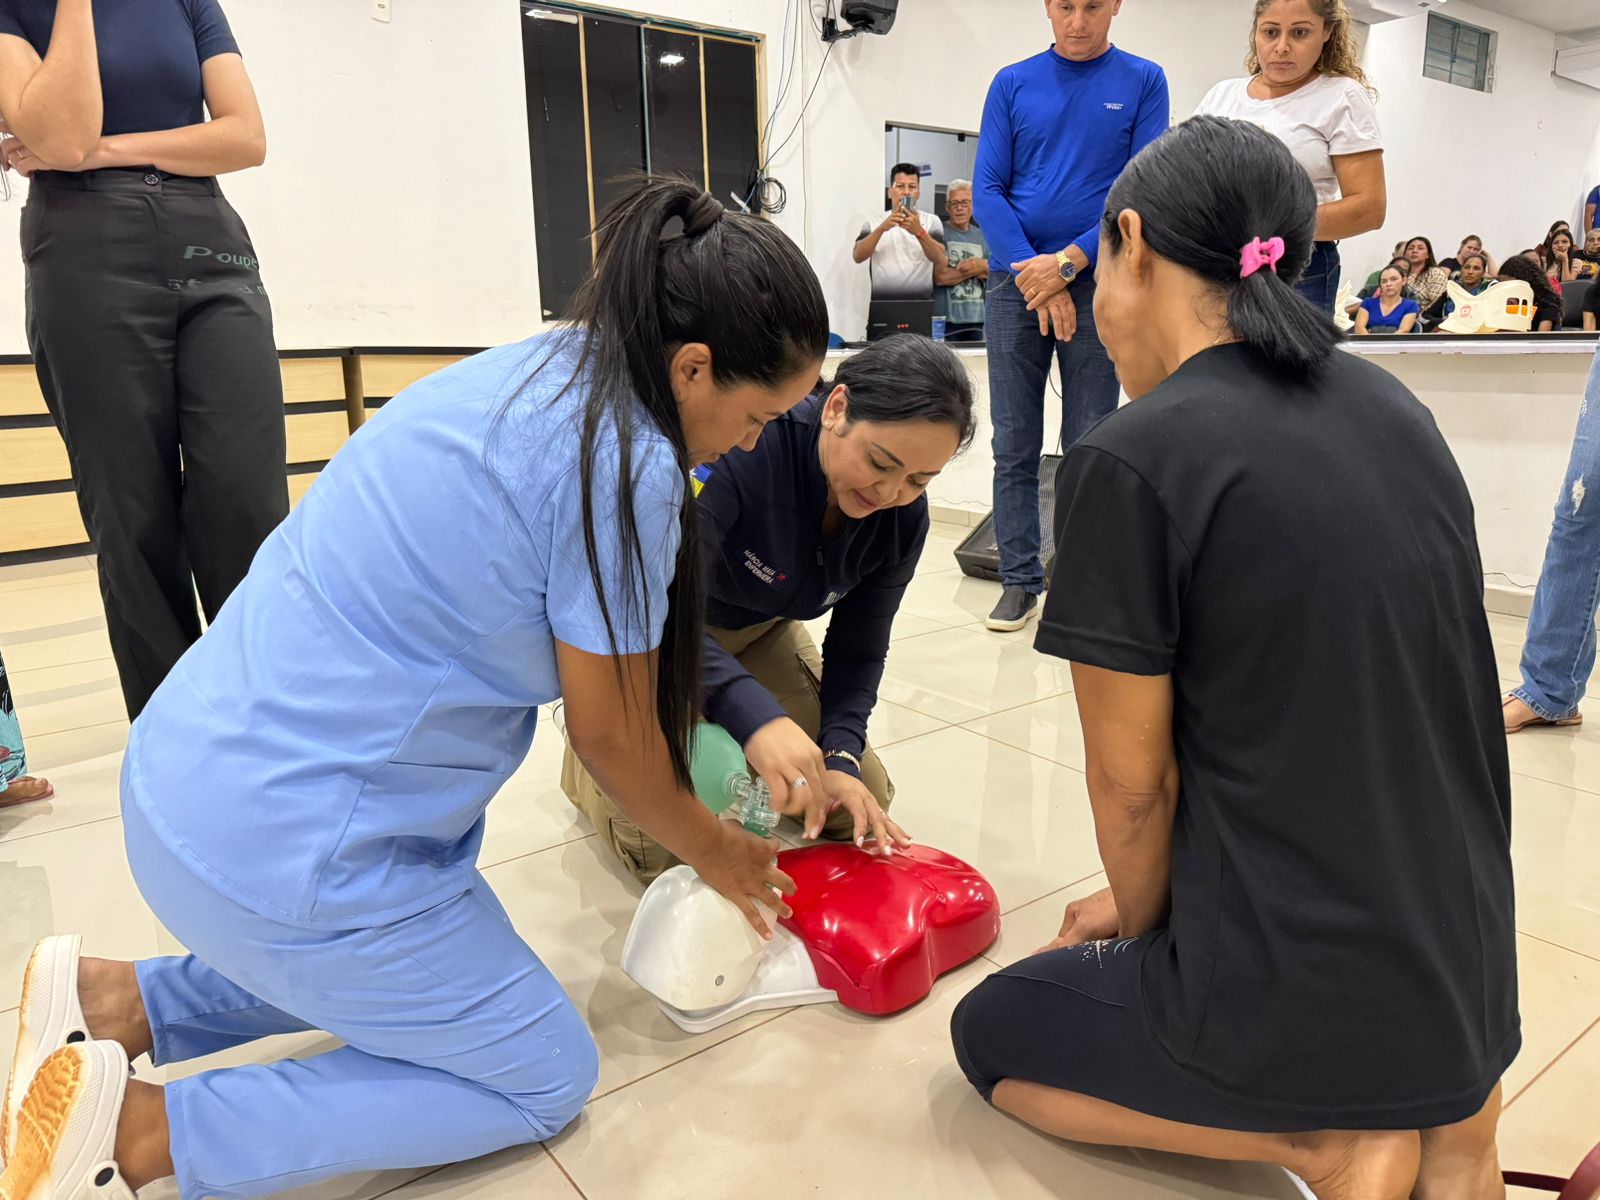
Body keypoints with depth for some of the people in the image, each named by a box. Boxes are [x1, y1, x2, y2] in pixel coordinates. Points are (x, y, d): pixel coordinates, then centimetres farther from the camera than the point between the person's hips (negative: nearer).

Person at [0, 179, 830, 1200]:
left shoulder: (530, 369, 5)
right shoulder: (626, 462, -22)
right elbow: (609, 733, -11)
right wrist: (715, 854, 8)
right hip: (288, 848, -9)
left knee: (438, 956, 30)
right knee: (547, 1078, 9)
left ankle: (126, 1002, 22)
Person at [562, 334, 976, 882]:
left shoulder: (902, 516, -17)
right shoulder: (738, 449, -37)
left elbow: (858, 650, -9)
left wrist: (839, 758, -24)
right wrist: (755, 716, -58)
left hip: (757, 630, 6)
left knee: (861, 807, 2)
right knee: (668, 850, -13)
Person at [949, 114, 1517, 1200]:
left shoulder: (1131, 462, -20)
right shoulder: (1396, 410, 2)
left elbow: (1133, 780, -14)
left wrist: (1140, 924, 9)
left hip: (1299, 997, -7)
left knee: (991, 1033, 19)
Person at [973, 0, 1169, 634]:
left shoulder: (1144, 82, 6)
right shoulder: (1012, 84, 8)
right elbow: (988, 188, 2)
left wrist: (1067, 262, -13)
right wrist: (1035, 276, -9)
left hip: (1097, 282, -1)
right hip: (1015, 280, 1)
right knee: (1014, 445, 1)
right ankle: (1019, 581, 10)